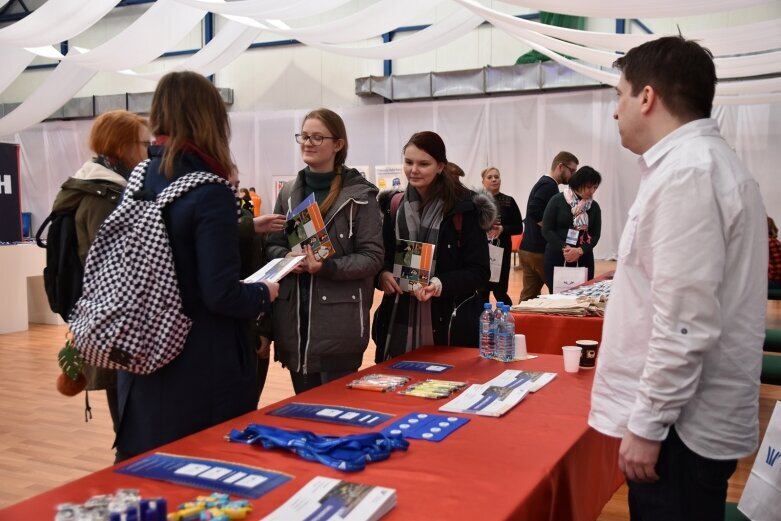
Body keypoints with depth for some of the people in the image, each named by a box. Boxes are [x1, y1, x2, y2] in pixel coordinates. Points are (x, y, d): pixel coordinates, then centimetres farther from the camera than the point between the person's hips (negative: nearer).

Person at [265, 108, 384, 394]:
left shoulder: (360, 195, -7)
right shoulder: (288, 192, 9)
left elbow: (372, 257, -9)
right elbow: (272, 244, 13)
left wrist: (328, 267, -23)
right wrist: (287, 258, -10)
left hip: (339, 322, -5)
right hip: (294, 320, 5)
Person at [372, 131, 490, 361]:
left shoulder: (462, 208, -6)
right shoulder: (393, 206, 7)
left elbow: (480, 271, -6)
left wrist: (443, 284, -22)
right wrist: (382, 274, -8)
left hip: (445, 324, -3)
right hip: (397, 322, 4)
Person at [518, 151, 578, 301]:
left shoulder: (544, 183, 18)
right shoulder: (549, 185, -12)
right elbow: (535, 211, -26)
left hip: (528, 249, 9)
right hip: (540, 250, -9)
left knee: (529, 295, 8)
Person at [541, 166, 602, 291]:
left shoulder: (594, 207, 7)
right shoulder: (557, 201, -3)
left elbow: (595, 235, 3)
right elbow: (547, 230, -5)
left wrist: (580, 251, -14)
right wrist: (564, 248, -17)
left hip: (583, 259, 3)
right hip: (557, 257, -3)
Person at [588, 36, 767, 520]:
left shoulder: (686, 172, -20)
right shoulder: (706, 160, 12)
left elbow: (685, 324, -25)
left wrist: (646, 425, -17)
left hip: (682, 427, -9)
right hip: (694, 418, 9)